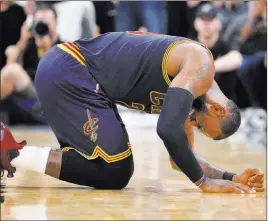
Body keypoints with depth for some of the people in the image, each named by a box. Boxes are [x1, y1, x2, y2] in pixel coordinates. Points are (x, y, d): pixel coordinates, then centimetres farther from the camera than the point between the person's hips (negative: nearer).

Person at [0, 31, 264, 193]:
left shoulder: (188, 83, 18)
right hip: (66, 73, -10)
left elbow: (179, 158, 23)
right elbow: (169, 129, -25)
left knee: (116, 169, 14)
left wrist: (230, 178, 10)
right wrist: (204, 182, -14)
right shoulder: (201, 66, -11)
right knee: (115, 171, -9)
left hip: (66, 70, 10)